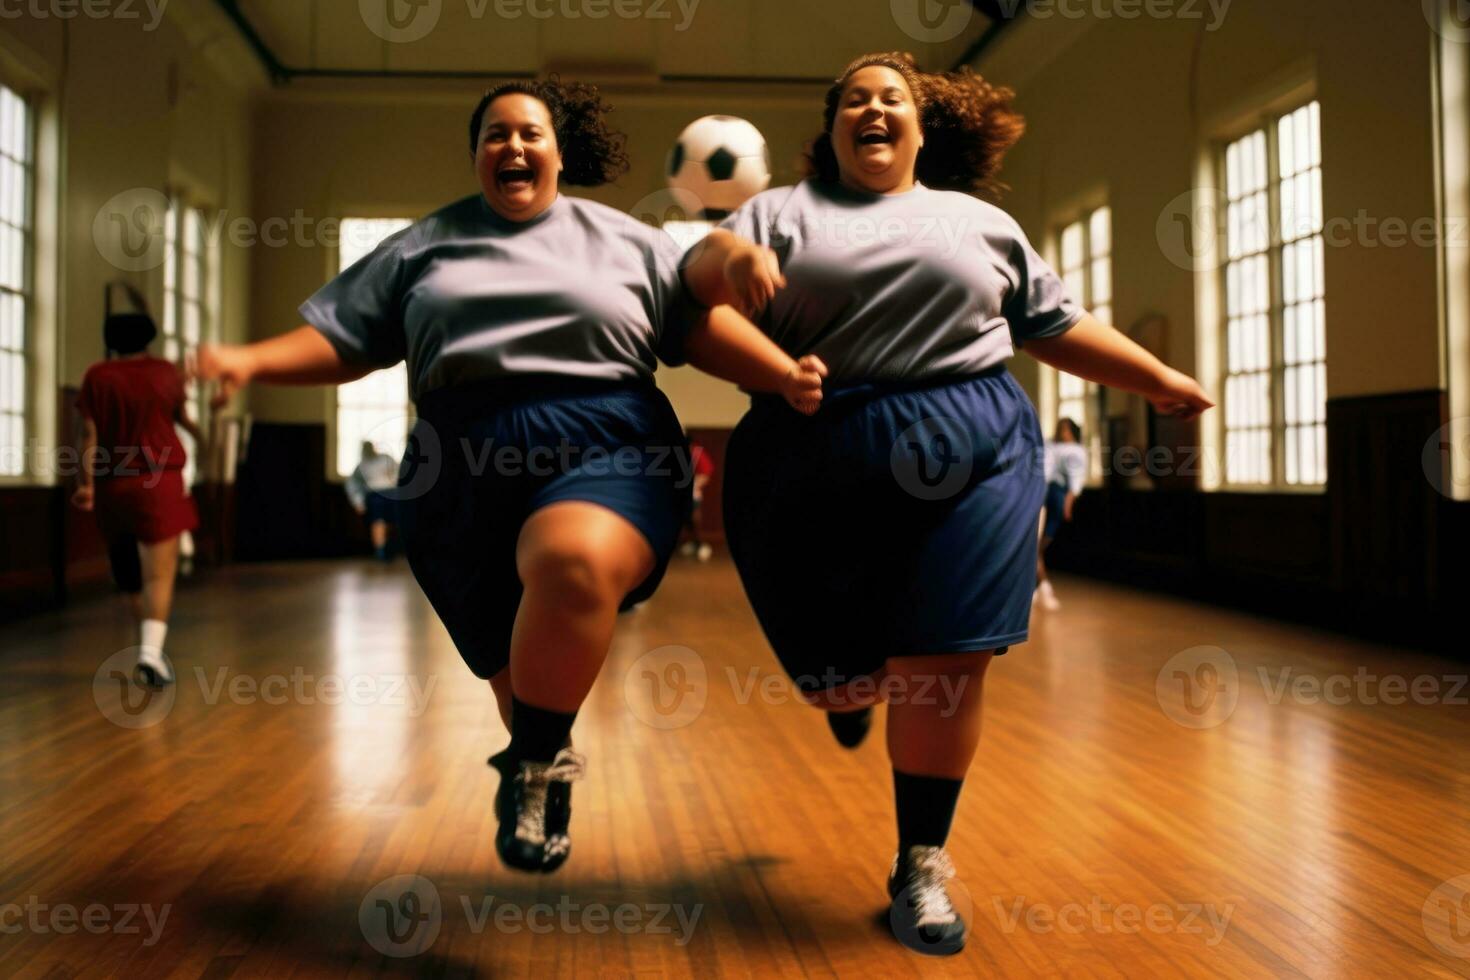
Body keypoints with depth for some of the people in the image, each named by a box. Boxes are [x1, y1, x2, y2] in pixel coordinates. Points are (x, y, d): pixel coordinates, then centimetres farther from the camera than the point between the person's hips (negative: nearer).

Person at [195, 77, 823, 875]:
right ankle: (542, 775, 37)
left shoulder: (626, 241, 15)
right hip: (467, 470, 3)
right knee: (518, 661, 7)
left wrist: (785, 377, -8)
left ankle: (535, 764, -16)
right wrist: (251, 361, -2)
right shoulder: (424, 246, 18)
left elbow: (702, 325, 7)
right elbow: (342, 339, 14)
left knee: (574, 561, -35)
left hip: (607, 450, -2)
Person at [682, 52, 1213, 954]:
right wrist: (731, 255, -24)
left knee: (945, 663, -5)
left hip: (972, 451, 1)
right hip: (822, 460, 0)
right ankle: (850, 690, 43)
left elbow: (1056, 325, 22)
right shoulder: (783, 211, 15)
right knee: (837, 664, 3)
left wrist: (1161, 379, 18)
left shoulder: (982, 222, 19)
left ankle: (923, 863, 12)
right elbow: (704, 276, -1)